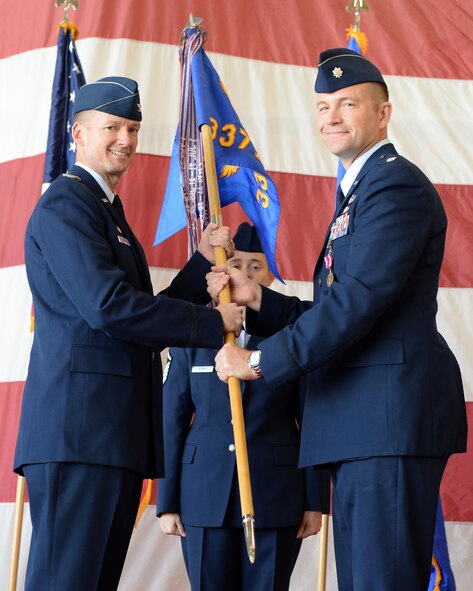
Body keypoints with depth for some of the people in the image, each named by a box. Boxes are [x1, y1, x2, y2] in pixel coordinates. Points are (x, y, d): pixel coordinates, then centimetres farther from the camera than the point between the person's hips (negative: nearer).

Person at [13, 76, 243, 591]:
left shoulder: (109, 214, 26)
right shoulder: (65, 205, -6)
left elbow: (146, 323, 21)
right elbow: (108, 306, -19)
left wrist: (204, 260, 12)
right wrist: (213, 323, -12)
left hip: (115, 433, 10)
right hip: (79, 428, -10)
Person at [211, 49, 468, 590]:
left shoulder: (396, 184, -8)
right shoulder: (357, 192, 25)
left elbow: (358, 301, -19)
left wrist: (261, 360, -15)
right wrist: (257, 300, 8)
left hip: (390, 414, -11)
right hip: (360, 425, 11)